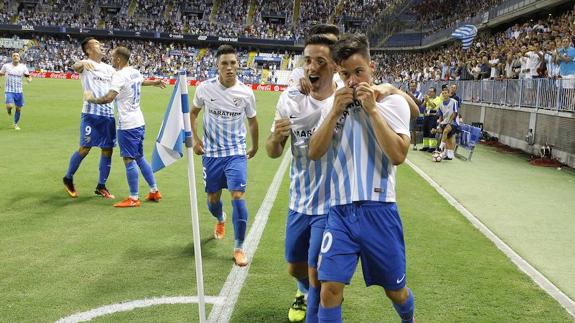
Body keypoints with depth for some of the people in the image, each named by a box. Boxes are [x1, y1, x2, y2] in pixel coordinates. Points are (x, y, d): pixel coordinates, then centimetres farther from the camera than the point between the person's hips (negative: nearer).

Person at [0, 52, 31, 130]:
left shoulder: (23, 67, 1)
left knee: (18, 109, 7)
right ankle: (8, 109, 16)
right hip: (9, 91, -2)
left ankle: (15, 124, 28)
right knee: (10, 106, -23)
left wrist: (29, 79, -20)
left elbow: (28, 76, 4)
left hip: (19, 91, 2)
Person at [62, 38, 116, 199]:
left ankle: (101, 186, 16)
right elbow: (75, 67, -25)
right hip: (91, 113, -6)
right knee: (85, 148, -4)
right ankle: (68, 178, 19)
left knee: (108, 149, 5)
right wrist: (83, 63, -50)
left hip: (108, 114, 6)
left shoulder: (108, 68, 16)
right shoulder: (85, 65, -2)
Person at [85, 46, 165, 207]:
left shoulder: (119, 75, -17)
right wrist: (155, 82, 55)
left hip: (127, 125, -9)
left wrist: (92, 99, -11)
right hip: (139, 122, 9)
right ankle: (154, 191, 24)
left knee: (129, 160, -3)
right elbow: (142, 81, 34)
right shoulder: (135, 72, 10)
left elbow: (109, 98, -27)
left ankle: (134, 199, 1)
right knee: (139, 157, 18)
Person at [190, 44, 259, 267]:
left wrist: (255, 147, 19)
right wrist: (195, 139, -2)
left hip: (236, 153, -1)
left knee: (238, 197, -16)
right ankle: (220, 220, 50)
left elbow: (252, 121, 8)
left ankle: (239, 248, -2)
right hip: (211, 153, 2)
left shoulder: (246, 93, -9)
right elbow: (193, 112, 9)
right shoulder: (205, 88, -9)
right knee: (213, 200, 12)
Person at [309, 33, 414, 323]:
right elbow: (314, 153, 0)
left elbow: (398, 155, -13)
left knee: (395, 290, 13)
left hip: (378, 209, -2)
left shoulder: (393, 102, 0)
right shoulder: (335, 104, 10)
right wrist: (335, 112, -9)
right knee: (330, 288, -7)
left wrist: (372, 109, -14)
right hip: (340, 210, 2)